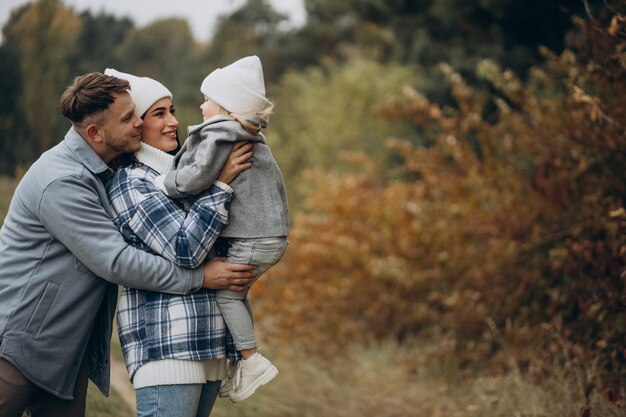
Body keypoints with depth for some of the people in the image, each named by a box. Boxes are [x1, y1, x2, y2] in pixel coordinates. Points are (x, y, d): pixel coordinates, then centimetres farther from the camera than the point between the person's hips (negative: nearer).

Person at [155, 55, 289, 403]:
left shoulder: (220, 135, -14)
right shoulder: (248, 139, 17)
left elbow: (198, 177, -23)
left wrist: (161, 183, -10)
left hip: (254, 239, -10)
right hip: (269, 234, 10)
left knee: (225, 292, -5)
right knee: (235, 290, 16)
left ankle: (252, 361, -2)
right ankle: (244, 361, 20)